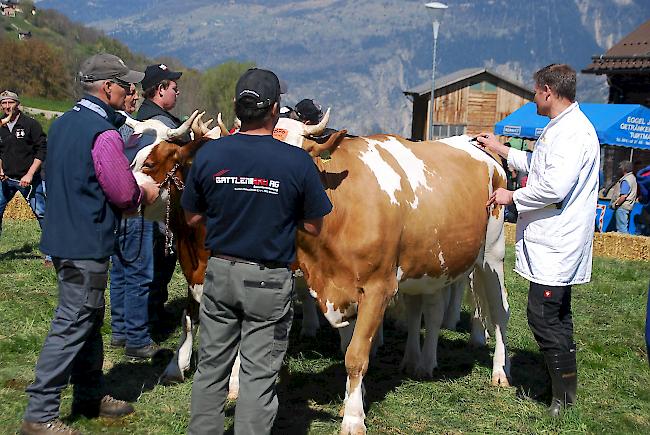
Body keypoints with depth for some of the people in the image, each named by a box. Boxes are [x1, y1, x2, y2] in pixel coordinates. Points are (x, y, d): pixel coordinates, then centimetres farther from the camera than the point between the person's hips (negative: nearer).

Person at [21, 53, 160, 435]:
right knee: (71, 326, -4)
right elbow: (124, 194, -18)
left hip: (62, 235, 10)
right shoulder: (104, 134, -19)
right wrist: (145, 193, 4)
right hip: (87, 243, -10)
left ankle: (90, 395, 32)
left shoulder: (63, 123, 10)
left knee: (89, 319, 20)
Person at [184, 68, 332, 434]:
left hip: (219, 272, 3)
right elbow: (313, 228, -4)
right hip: (270, 280, -3)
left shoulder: (209, 154, -6)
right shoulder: (298, 162, -14)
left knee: (211, 367, 17)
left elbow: (192, 217, 4)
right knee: (259, 376, 4)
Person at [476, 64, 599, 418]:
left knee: (544, 316, -8)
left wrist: (513, 197, -13)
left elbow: (554, 186, -27)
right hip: (553, 241, 11)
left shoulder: (573, 131, -18)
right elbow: (539, 166, 32)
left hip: (556, 243, -11)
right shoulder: (559, 128, 16)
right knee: (556, 315, 16)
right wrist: (500, 149, 36)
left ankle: (565, 395, 1)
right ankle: (567, 390, 26)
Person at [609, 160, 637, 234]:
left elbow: (624, 196, -25)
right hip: (628, 206, 11)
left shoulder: (625, 180, -18)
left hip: (622, 207, -11)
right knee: (625, 228, 14)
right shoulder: (632, 177, 14)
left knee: (621, 228, -8)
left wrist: (616, 204, -14)